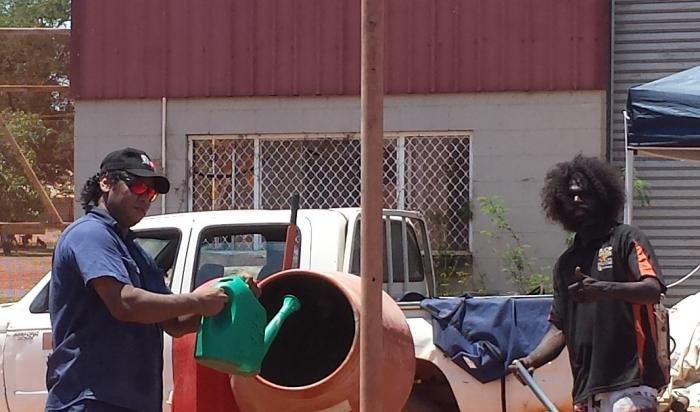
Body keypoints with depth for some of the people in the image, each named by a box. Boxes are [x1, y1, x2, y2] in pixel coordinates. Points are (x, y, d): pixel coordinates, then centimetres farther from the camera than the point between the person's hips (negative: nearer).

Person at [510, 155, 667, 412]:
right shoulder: (567, 262, 22)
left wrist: (603, 289, -29)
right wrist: (530, 361, 0)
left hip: (630, 383, -7)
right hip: (586, 389, 7)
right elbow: (559, 328, 19)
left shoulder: (626, 239, 4)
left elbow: (653, 290, -12)